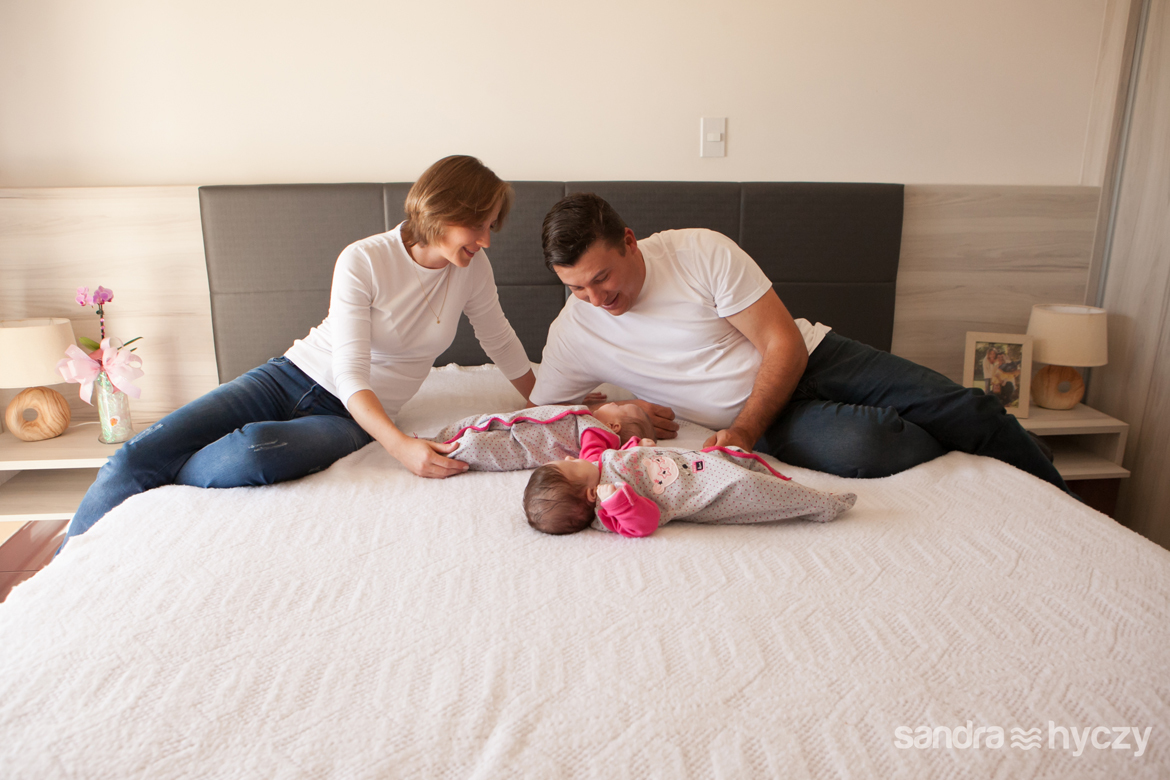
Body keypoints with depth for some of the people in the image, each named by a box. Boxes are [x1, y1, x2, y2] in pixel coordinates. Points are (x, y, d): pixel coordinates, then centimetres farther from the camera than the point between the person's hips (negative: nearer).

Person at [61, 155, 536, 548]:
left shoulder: (473, 269, -6)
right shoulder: (363, 260, -16)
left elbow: (501, 344, 10)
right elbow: (350, 374, -21)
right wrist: (400, 445, -36)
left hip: (353, 417, 1)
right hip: (292, 377, 0)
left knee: (253, 451, -34)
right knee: (137, 456, -16)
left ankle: (151, 489, -6)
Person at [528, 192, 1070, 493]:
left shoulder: (701, 252, -16)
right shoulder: (570, 334, -9)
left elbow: (785, 345, -15)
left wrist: (743, 431, -28)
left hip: (806, 359, 0)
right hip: (756, 417, 0)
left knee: (964, 409, -10)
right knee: (862, 445, -32)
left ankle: (1062, 505, 19)